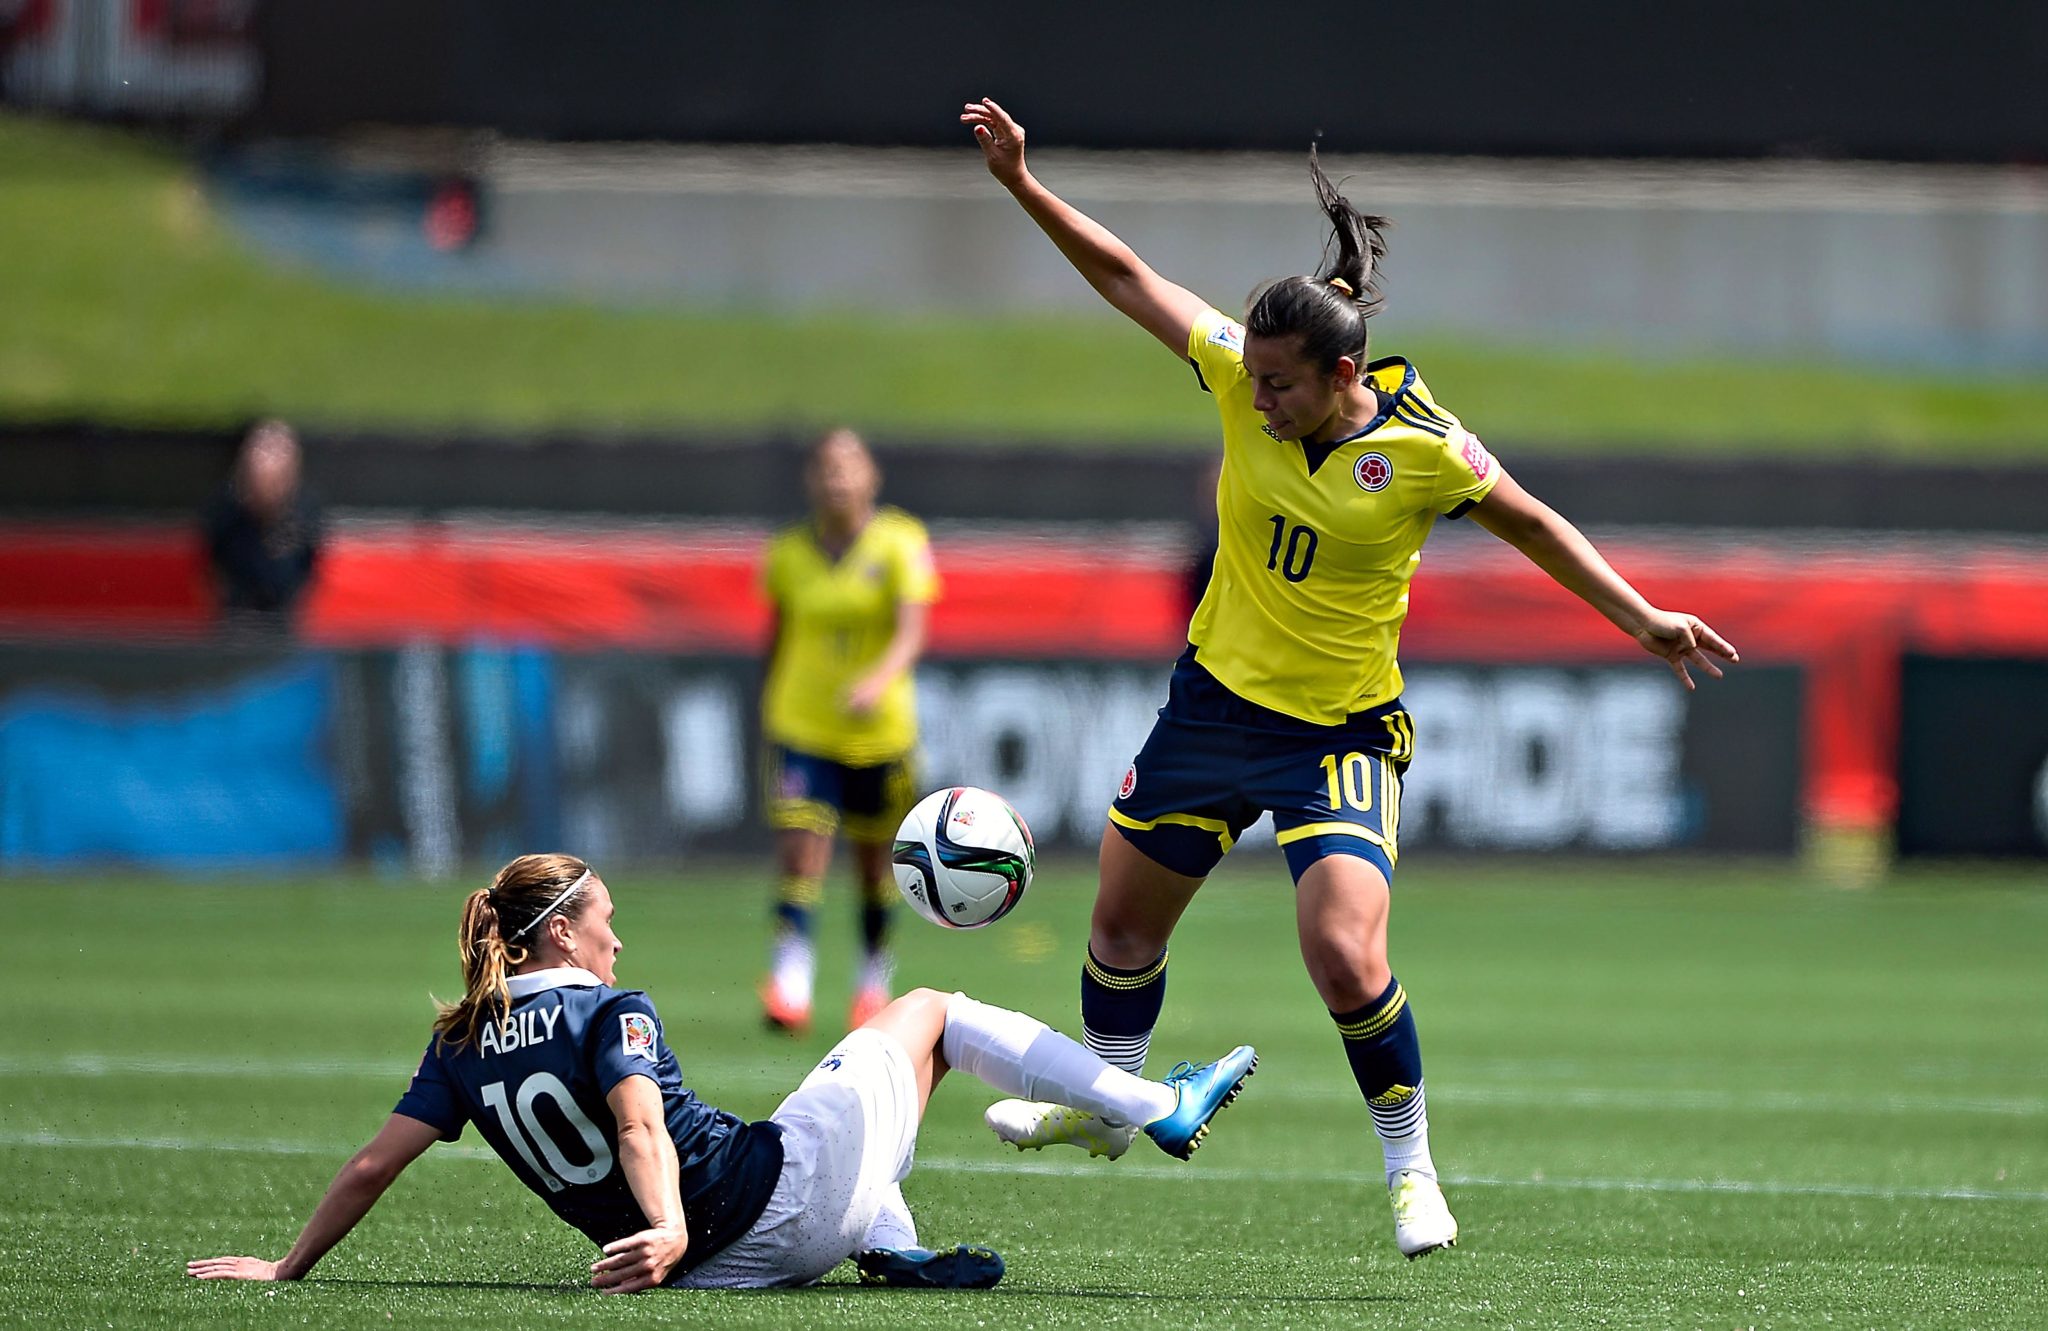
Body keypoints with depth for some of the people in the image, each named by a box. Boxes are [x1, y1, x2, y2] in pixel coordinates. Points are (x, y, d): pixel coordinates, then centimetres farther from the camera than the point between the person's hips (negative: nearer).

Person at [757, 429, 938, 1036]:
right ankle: (790, 984, -21)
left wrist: (880, 680, -37)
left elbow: (912, 630, -18)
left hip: (881, 730, 0)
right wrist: (768, 726, 17)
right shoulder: (788, 554, 2)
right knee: (800, 851, -17)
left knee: (875, 864, 12)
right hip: (802, 729, 0)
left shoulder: (902, 543, -6)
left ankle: (874, 978, 32)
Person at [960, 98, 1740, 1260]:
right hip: (1215, 696, 5)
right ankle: (1105, 1103, 44)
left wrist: (1642, 617, -4)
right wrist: (1023, 184, -9)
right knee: (1124, 922, 17)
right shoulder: (1243, 378, -12)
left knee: (1346, 955, -21)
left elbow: (1534, 526, -4)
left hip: (1342, 733, -5)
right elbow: (1127, 277, -4)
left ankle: (1412, 1167, -1)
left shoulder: (1426, 451, -20)